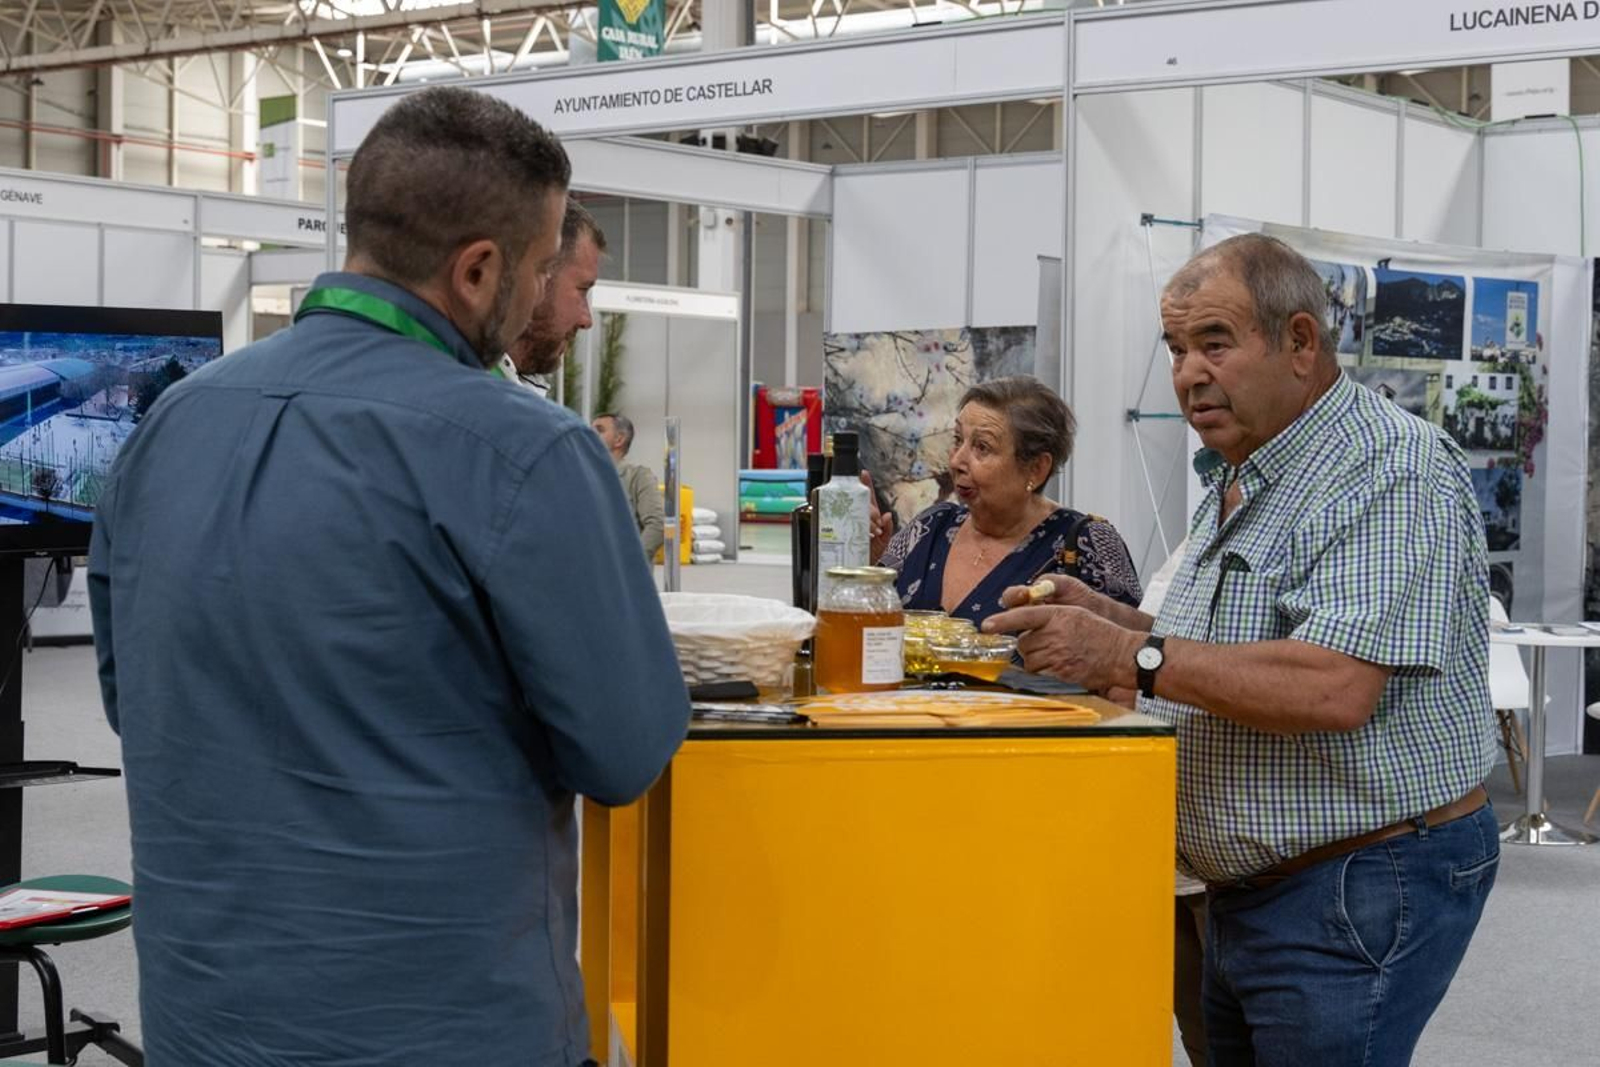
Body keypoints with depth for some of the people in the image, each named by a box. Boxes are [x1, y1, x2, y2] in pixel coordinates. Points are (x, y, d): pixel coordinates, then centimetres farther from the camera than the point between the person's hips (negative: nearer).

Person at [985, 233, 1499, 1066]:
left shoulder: (1392, 472, -18)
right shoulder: (1238, 483, 15)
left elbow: (1333, 689, -29)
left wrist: (1133, 656, -25)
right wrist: (1111, 622, 4)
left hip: (1361, 898, -9)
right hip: (1248, 895, 9)